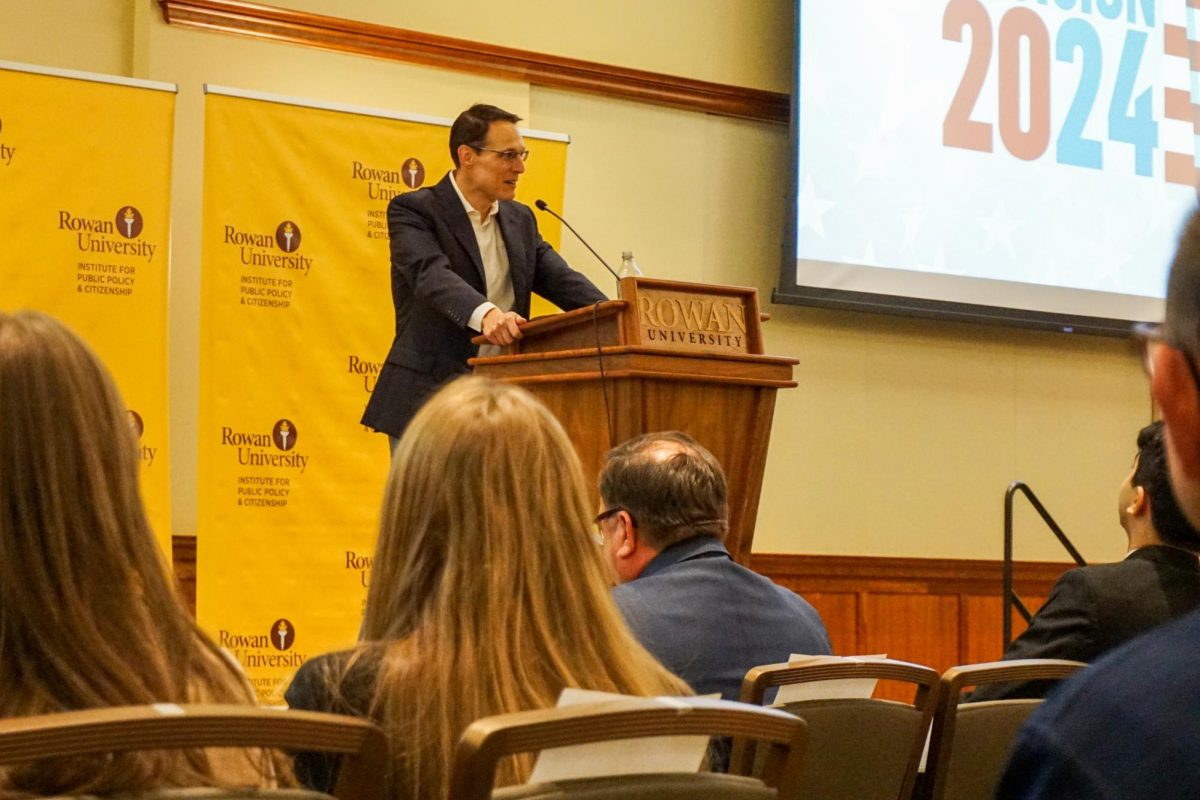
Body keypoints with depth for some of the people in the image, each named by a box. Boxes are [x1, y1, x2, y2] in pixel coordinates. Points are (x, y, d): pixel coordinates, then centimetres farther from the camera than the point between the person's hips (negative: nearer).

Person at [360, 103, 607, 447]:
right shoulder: (412, 210, -6)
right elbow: (432, 274, -23)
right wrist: (485, 314, -43)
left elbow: (561, 280, 6)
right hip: (427, 402, -6)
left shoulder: (520, 219, 15)